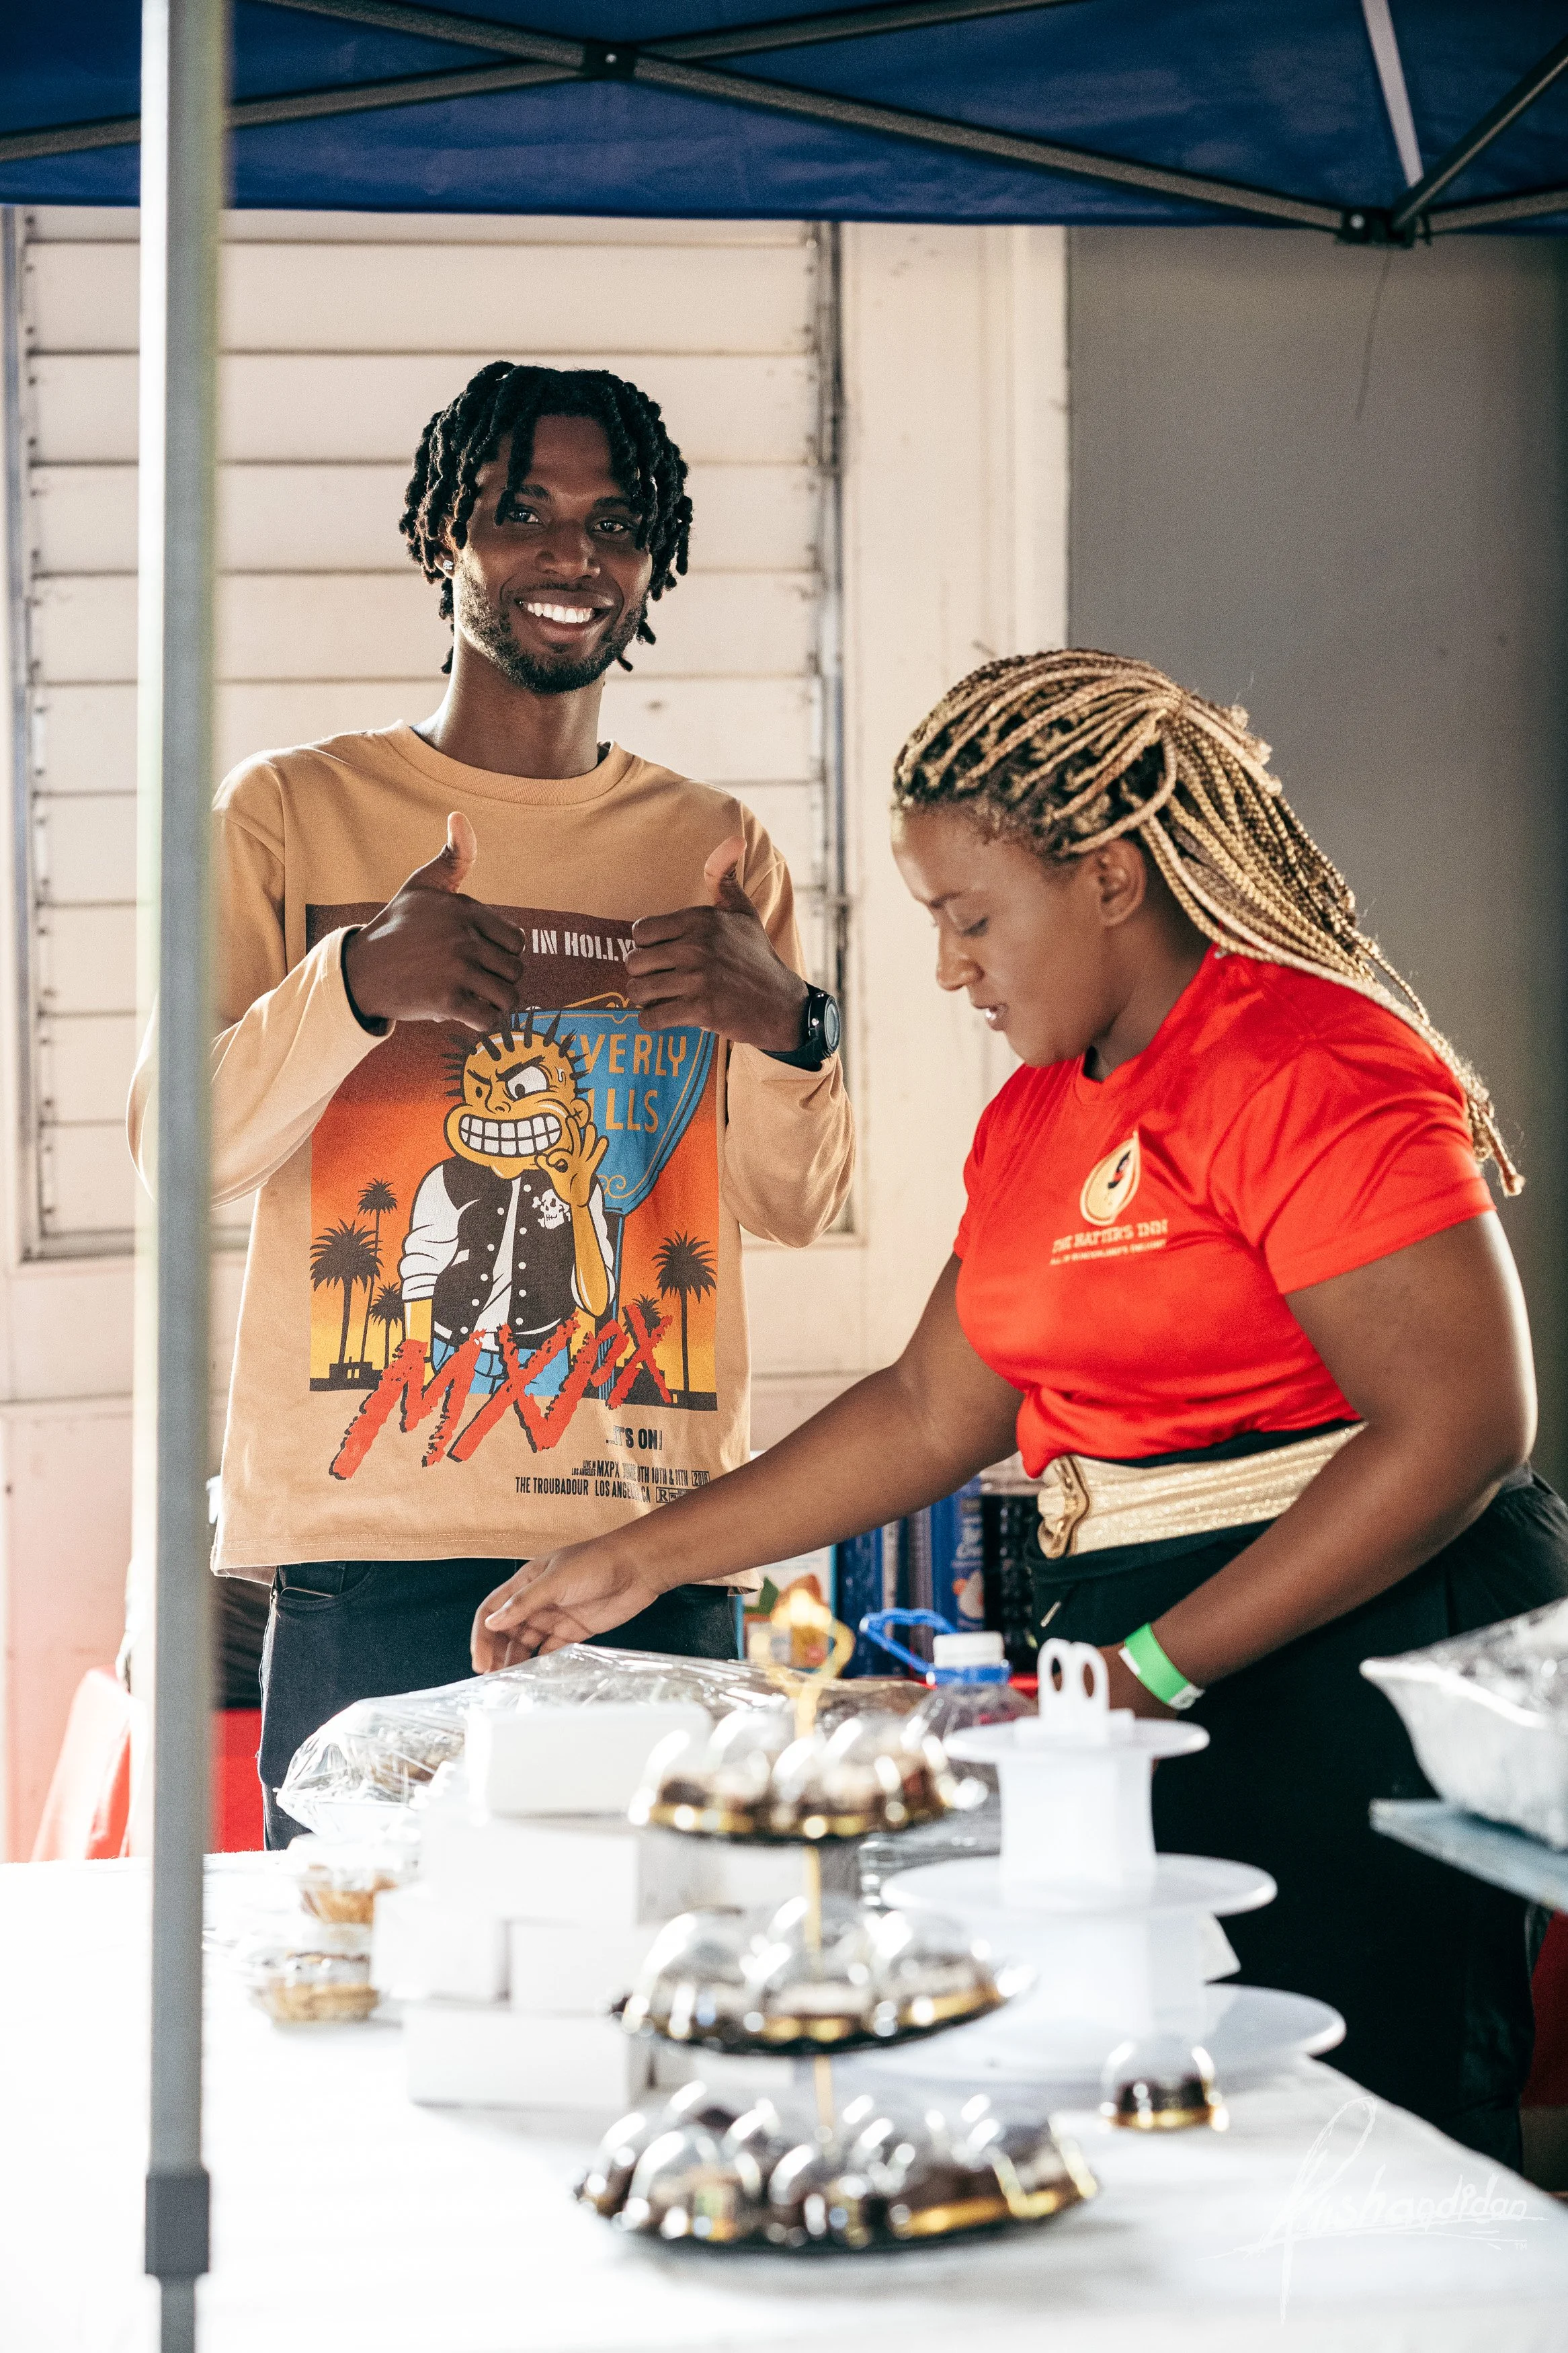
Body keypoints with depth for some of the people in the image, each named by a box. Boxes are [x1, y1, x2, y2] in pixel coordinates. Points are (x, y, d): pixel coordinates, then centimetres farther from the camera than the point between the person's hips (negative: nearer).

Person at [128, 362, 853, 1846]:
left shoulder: (716, 851, 13)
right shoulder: (292, 812, 6)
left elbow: (797, 1208, 10)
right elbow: (175, 1154, -1)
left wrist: (788, 1032, -11)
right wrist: (351, 983, -18)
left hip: (657, 1558, 2)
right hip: (371, 1548, -2)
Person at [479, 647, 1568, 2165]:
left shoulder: (1312, 1062, -12)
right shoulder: (1037, 1117, 16)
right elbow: (933, 1412, 21)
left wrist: (1147, 1675, -18)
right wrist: (636, 1565, 17)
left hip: (1347, 1659, -8)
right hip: (1130, 1652, 8)